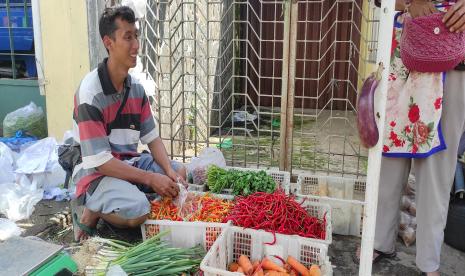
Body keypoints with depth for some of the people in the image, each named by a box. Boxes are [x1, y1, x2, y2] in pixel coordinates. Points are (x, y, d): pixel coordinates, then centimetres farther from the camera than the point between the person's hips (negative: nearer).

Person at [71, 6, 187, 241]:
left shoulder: (136, 88, 0)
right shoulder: (90, 92, -22)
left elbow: (152, 138, 4)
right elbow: (99, 160, -24)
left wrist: (169, 170, -14)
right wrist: (150, 178, -24)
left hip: (129, 162, 7)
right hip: (96, 172, -7)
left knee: (182, 174, -5)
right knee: (137, 211, -31)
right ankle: (89, 214, -1)